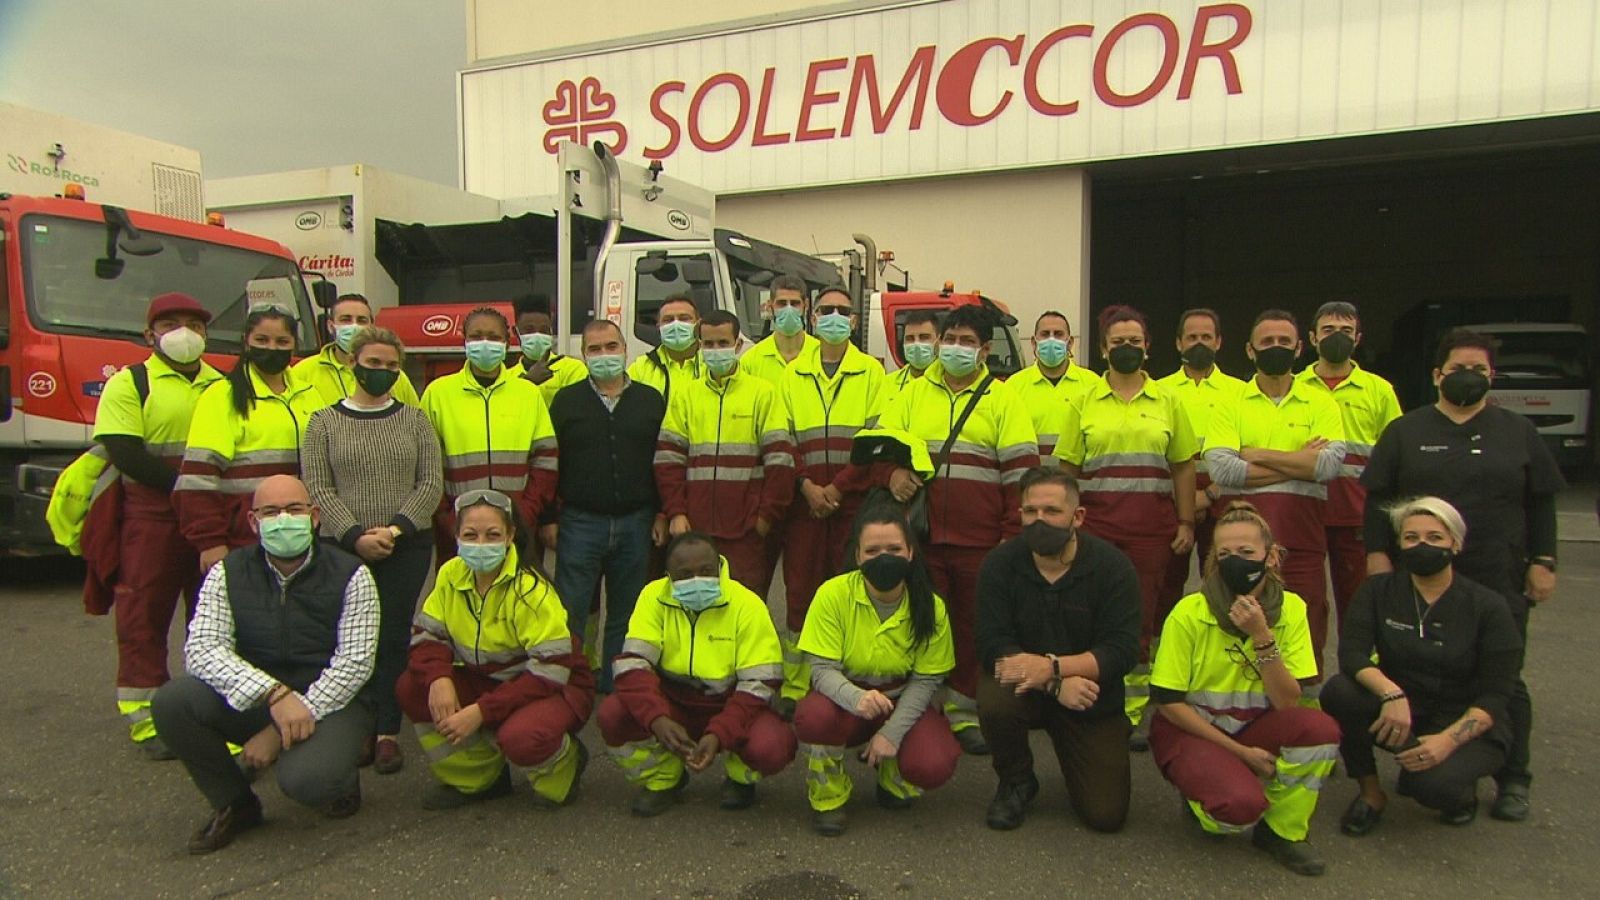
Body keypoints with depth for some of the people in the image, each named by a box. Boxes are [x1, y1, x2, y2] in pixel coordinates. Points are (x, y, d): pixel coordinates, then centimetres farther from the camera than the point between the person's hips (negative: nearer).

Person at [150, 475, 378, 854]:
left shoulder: (350, 576, -8)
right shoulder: (227, 574, 0)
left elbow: (355, 663, -13)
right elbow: (202, 648, -14)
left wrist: (278, 732, -18)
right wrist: (275, 694, -30)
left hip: (331, 701, -4)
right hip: (249, 701, 4)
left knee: (303, 779, -32)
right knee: (172, 702, -21)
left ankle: (340, 779, 8)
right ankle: (235, 805, 2)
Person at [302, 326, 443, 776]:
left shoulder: (414, 420, 8)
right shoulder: (324, 422, 6)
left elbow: (431, 483, 1)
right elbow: (318, 489, -1)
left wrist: (397, 527, -12)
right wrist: (355, 536, -13)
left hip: (408, 548, 0)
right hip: (344, 548, 0)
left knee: (394, 636, 0)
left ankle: (388, 733, 6)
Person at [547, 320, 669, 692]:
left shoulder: (651, 400, 7)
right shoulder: (566, 400, 5)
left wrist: (662, 513, 3)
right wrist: (549, 518, -1)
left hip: (636, 523, 2)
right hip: (580, 522, -1)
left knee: (626, 615, 10)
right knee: (569, 614, 1)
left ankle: (614, 688, 23)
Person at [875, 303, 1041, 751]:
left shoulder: (1002, 398, 5)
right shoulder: (913, 393, 12)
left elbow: (1021, 469, 0)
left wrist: (1013, 533, -6)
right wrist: (891, 472, -11)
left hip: (980, 541, -1)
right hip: (922, 537, 1)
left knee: (973, 628, 8)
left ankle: (962, 713, 22)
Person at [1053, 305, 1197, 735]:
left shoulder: (1168, 401, 9)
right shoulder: (1083, 402, 7)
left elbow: (1183, 467, 9)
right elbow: (1068, 468, 6)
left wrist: (1186, 522, 4)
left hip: (1151, 526, 1)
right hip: (1097, 522, 0)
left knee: (1142, 618, 4)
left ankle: (1132, 713, 15)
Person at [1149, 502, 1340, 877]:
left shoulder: (1291, 609, -8)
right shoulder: (1189, 613, -18)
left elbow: (1287, 704, -13)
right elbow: (1168, 702, -14)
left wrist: (1262, 637, -26)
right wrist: (1240, 751, -15)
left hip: (1254, 727, 4)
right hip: (1190, 730, -4)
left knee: (1321, 728, -26)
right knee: (1242, 803, -31)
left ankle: (1281, 831, -1)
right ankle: (1199, 797, 7)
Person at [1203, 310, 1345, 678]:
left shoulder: (1321, 404, 9)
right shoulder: (1231, 404, 6)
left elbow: (1329, 464, -10)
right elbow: (1220, 468, -11)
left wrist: (1257, 455, -8)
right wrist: (1300, 462, -8)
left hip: (1302, 541, 1)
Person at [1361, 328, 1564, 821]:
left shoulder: (1518, 432, 10)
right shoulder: (1405, 431, 7)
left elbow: (1541, 503, 10)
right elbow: (1378, 497, 5)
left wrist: (1543, 562, 3)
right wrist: (1377, 552, -4)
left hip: (1499, 580, 1)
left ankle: (1513, 781, 16)